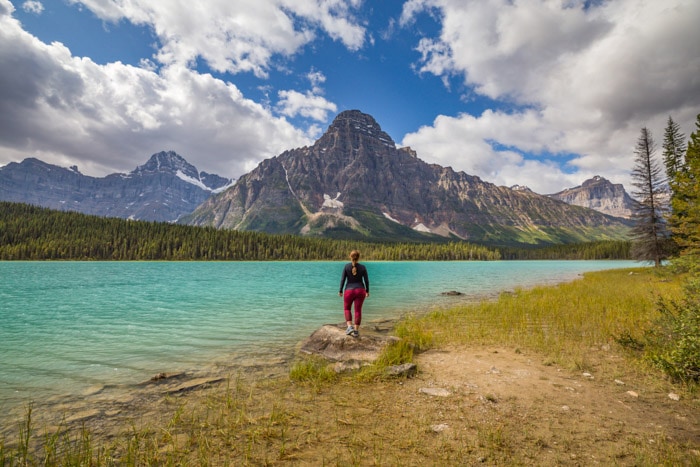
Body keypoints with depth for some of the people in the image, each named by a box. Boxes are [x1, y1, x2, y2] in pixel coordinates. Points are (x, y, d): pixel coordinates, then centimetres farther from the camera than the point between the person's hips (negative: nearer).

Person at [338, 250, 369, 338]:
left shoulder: (346, 266, -6)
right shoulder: (362, 267, -3)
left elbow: (342, 279, -6)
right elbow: (366, 280, 0)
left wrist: (340, 291, 3)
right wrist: (367, 291, 12)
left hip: (349, 291, -1)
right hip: (360, 291, 1)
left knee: (347, 309, 16)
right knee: (358, 310, 6)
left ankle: (350, 327, 0)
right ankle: (356, 331, 5)